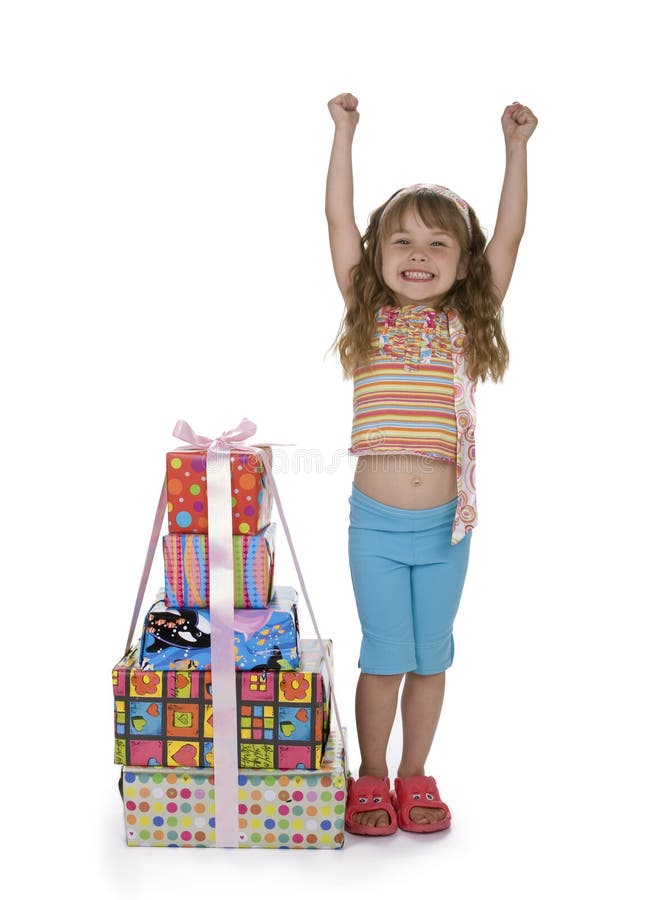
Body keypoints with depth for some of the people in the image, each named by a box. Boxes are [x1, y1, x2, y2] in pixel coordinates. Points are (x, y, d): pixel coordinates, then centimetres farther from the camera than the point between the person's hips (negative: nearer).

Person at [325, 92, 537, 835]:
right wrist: (343, 131, -1)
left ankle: (414, 777, 29)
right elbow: (339, 220, -1)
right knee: (384, 658, 6)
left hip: (445, 522, 1)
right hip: (376, 521, -1)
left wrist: (516, 146, -2)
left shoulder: (467, 324, 3)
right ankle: (371, 778, 25)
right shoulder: (368, 317, 2)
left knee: (430, 658, 12)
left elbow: (509, 233, 0)